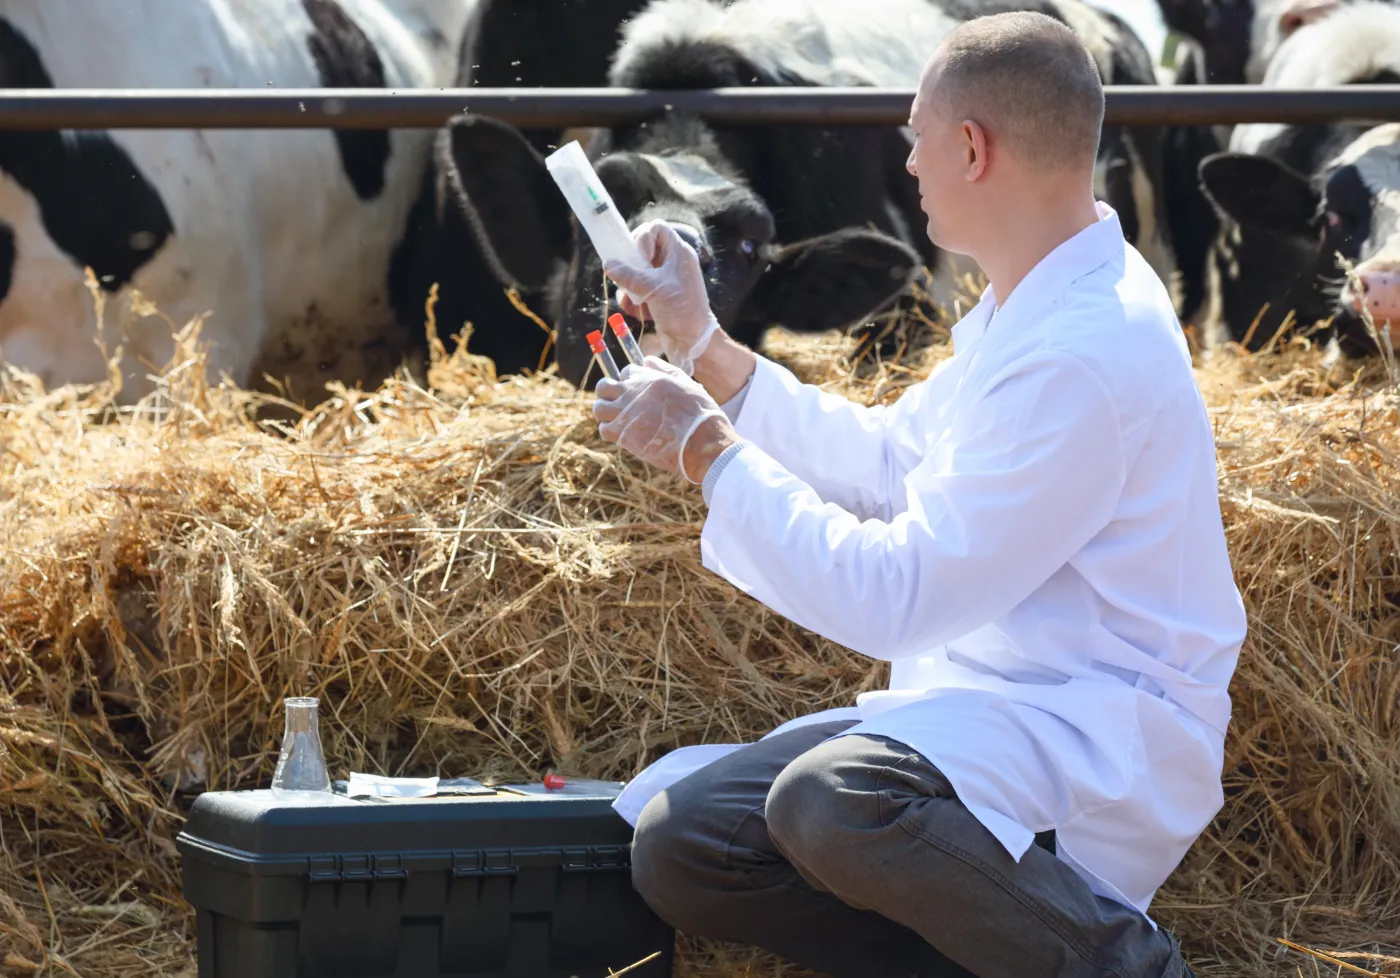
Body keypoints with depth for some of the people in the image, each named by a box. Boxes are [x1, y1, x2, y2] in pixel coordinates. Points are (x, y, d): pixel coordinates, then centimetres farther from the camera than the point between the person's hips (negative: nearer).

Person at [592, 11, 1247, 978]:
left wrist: (709, 450, -13)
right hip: (987, 707, 9)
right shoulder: (1038, 302, 11)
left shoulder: (1085, 355, -22)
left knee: (831, 802, -37)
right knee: (678, 841, -5)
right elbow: (888, 460, 25)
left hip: (1098, 741, -9)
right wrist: (705, 348, 24)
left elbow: (892, 597, -23)